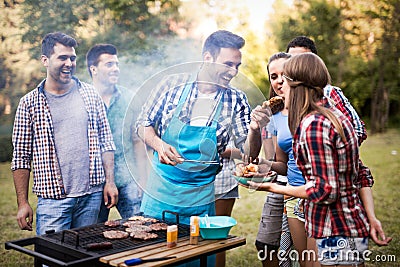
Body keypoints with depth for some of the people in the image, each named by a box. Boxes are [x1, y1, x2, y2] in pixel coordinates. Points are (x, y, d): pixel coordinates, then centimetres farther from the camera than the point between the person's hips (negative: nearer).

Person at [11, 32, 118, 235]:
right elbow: (21, 158, 1)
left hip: (92, 195, 2)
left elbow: (106, 142, 9)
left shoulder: (90, 94, 6)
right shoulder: (30, 103, -1)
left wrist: (110, 182, 2)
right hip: (53, 198, -2)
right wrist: (22, 203, -2)